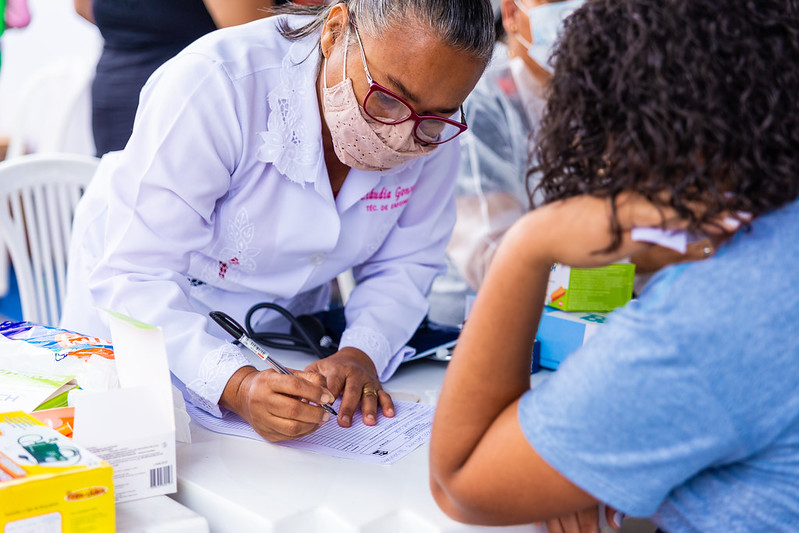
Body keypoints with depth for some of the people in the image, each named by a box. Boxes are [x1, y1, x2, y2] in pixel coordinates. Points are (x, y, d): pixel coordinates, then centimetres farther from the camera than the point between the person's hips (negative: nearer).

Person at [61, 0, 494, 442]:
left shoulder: (433, 124, -17)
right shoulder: (214, 86, -33)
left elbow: (403, 262, -5)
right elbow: (134, 277, -32)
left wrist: (361, 352, -23)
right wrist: (238, 385, -45)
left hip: (282, 329, 3)